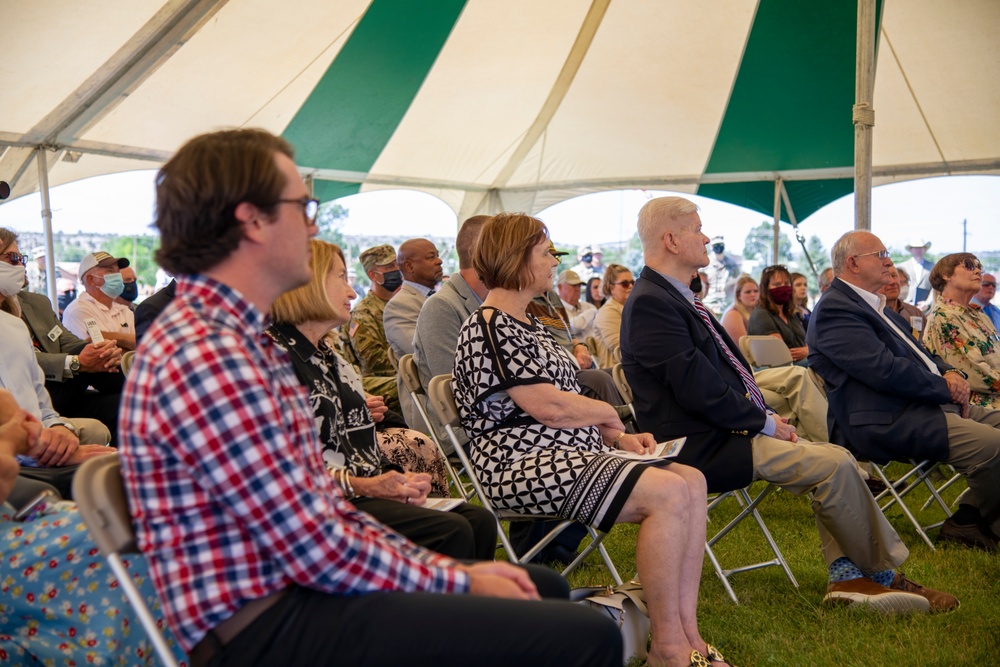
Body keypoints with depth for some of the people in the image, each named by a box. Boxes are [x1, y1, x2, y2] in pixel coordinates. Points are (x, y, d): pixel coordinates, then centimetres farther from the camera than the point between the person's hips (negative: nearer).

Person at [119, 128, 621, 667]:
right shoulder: (205, 355, -21)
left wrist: (445, 566, 5)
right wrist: (457, 580, -8)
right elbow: (320, 553, -21)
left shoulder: (240, 339, 13)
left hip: (295, 587, 11)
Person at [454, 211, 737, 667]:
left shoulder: (523, 322, 20)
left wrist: (619, 437, 4)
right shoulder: (490, 328, -12)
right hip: (523, 464, -10)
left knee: (692, 481, -5)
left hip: (565, 452, 10)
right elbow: (550, 407, -19)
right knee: (668, 493, -23)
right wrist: (610, 414, -1)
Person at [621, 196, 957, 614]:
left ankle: (846, 576, 0)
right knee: (834, 464, -14)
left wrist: (764, 417, 4)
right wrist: (764, 423, -11)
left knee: (833, 457, 4)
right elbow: (697, 387, -22)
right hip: (703, 449, -10)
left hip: (728, 431, 10)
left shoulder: (675, 297, 16)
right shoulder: (649, 302, -17)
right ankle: (883, 574, 5)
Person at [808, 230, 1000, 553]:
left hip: (930, 403, 11)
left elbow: (920, 353, 26)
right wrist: (945, 388, -11)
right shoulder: (834, 309, -12)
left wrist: (951, 373, 4)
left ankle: (971, 519, 11)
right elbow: (884, 370, -21)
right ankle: (968, 525, 1)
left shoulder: (876, 305, 23)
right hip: (887, 421, -11)